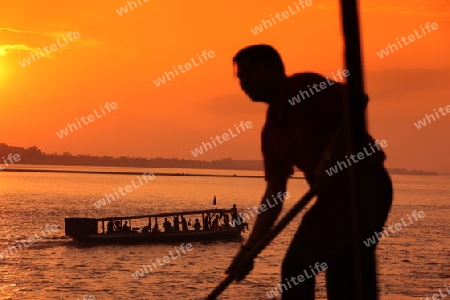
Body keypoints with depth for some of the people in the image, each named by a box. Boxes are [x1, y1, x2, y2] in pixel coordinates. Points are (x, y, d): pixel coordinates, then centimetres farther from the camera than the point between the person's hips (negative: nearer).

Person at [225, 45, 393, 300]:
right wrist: (250, 249, 3)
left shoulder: (306, 86, -9)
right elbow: (274, 194, 10)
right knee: (295, 268, 6)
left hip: (366, 184, -8)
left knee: (343, 265, -18)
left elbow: (357, 101, -23)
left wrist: (333, 157, -27)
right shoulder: (271, 131, 12)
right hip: (332, 195, 8)